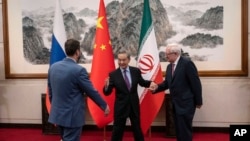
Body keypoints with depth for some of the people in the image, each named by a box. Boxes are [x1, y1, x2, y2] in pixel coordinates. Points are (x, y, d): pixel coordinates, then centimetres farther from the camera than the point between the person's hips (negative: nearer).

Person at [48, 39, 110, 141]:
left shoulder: (53, 67, 1)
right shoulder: (79, 70, -20)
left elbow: (50, 90, 11)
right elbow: (91, 91, -12)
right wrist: (104, 106, 2)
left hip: (57, 113, 7)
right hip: (72, 116, -7)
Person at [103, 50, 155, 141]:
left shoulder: (136, 71, -3)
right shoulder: (113, 74, -11)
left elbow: (141, 82, 14)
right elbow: (107, 92, -11)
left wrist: (150, 83, -6)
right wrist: (106, 86, -32)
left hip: (134, 105, 3)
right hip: (120, 106, -2)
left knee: (137, 129, 18)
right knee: (117, 130, 7)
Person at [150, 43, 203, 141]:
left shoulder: (187, 63, -14)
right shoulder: (169, 66, 10)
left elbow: (196, 83, -14)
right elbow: (167, 82, 10)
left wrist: (198, 101, -12)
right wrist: (157, 87, -9)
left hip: (186, 103, -8)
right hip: (175, 104, 8)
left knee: (184, 130, -2)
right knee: (179, 129, 17)